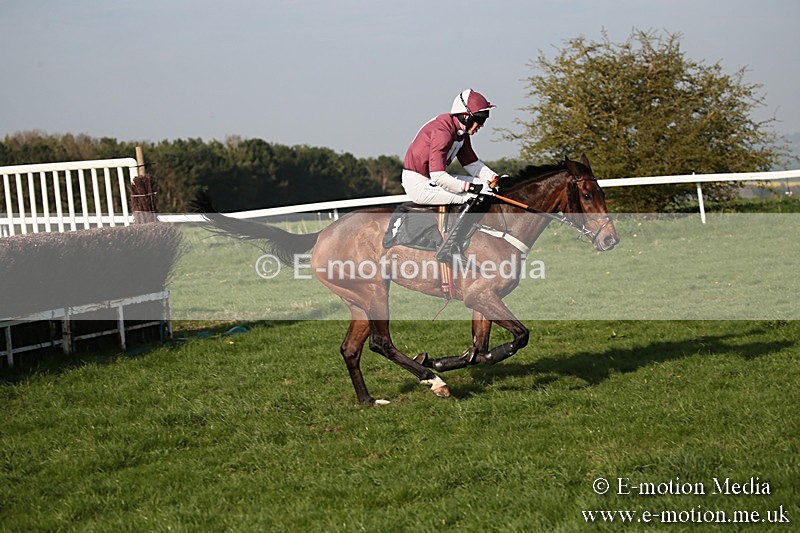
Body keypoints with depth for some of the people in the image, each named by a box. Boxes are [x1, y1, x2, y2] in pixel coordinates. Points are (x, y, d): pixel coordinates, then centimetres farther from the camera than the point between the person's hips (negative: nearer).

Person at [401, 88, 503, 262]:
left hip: (432, 180, 10)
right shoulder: (442, 131, -24)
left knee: (484, 184, 6)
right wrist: (473, 188, -30)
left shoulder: (461, 131, 6)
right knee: (476, 198, -19)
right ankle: (447, 250, -18)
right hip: (419, 185, -10)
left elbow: (471, 163, 14)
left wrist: (495, 178, -2)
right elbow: (438, 176, -31)